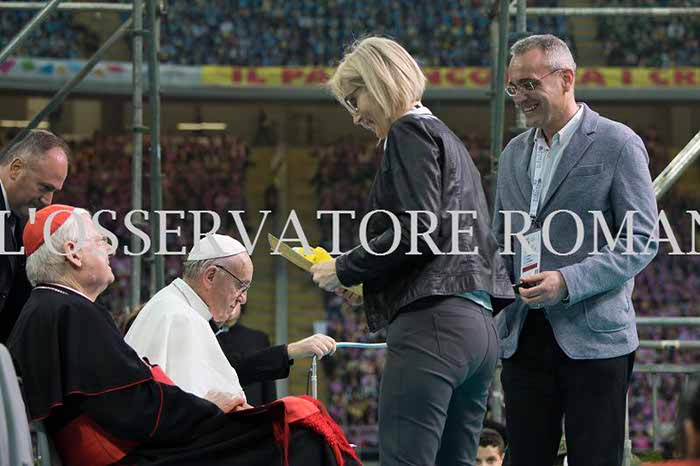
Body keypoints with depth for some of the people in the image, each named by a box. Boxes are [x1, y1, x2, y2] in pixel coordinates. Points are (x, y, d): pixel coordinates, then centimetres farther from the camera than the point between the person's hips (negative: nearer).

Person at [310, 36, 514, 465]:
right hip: (479, 328, 10)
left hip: (433, 322, -10)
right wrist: (367, 284, 22)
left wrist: (346, 270, -3)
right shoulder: (449, 140, 26)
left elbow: (417, 230, -14)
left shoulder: (410, 131, -2)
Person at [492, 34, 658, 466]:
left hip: (593, 338, -6)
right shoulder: (514, 153, 17)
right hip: (524, 337, 6)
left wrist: (568, 281, -19)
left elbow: (642, 240, -9)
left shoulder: (617, 144, -3)